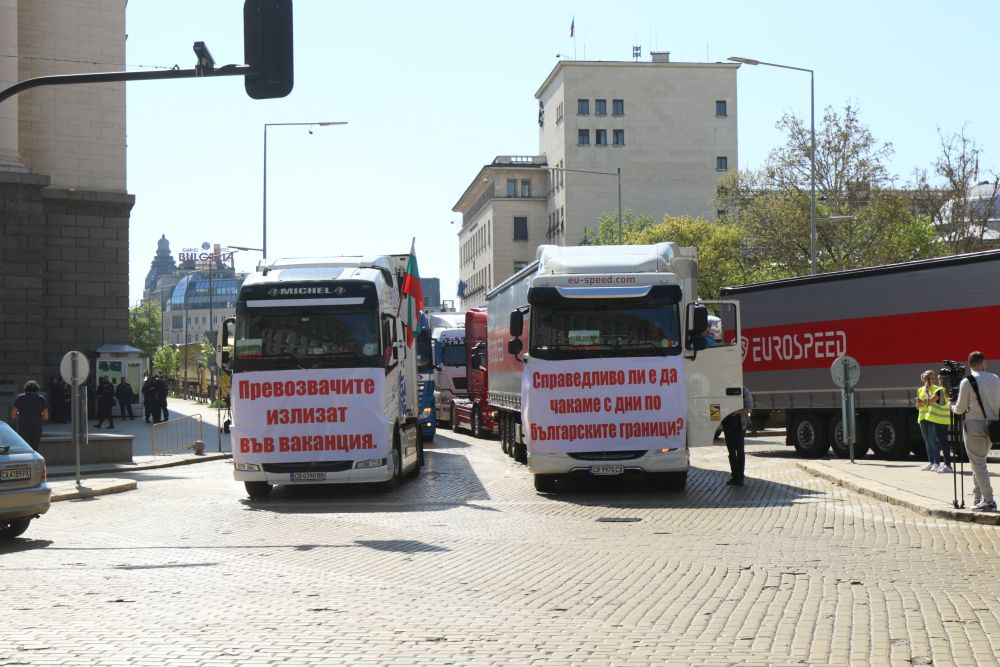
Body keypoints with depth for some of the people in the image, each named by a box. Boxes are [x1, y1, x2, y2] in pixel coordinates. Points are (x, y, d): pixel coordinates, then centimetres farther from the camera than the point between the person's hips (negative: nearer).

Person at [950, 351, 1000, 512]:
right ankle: (979, 497, 17)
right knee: (980, 461, 16)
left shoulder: (967, 381, -9)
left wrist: (951, 406, 16)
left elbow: (960, 409, -5)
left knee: (978, 463, -2)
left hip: (974, 425, -5)